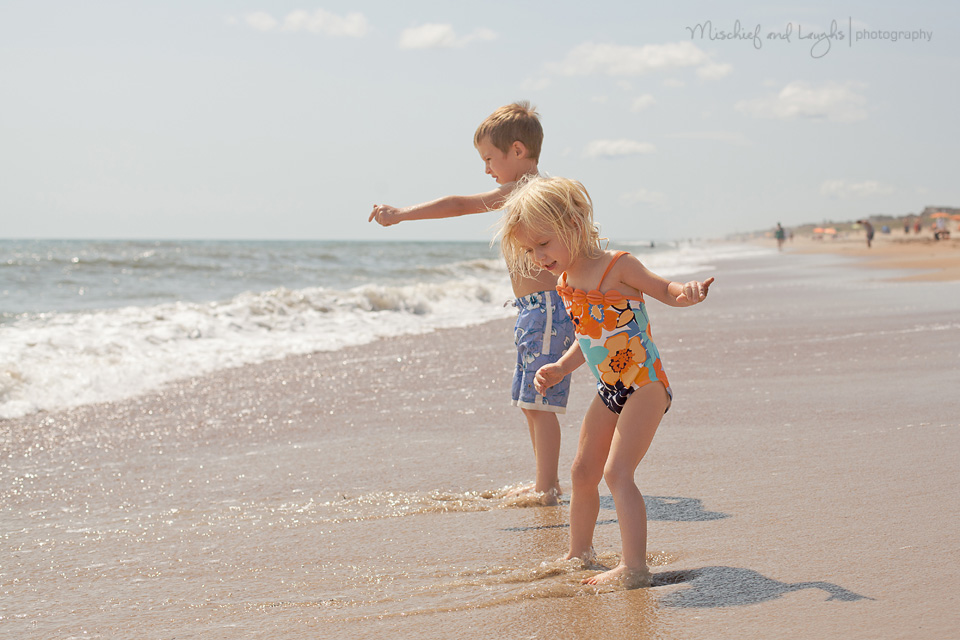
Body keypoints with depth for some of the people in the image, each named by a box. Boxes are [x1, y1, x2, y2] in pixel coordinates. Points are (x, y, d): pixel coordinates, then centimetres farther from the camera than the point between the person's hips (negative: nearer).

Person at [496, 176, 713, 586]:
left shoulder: (617, 266, -15)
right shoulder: (565, 285, 6)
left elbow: (665, 291, -7)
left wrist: (688, 292, -29)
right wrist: (559, 369, 7)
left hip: (645, 383, -8)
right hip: (610, 391, 8)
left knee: (616, 472, -19)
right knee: (583, 472, 15)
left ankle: (634, 567, -16)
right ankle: (579, 553, 34)